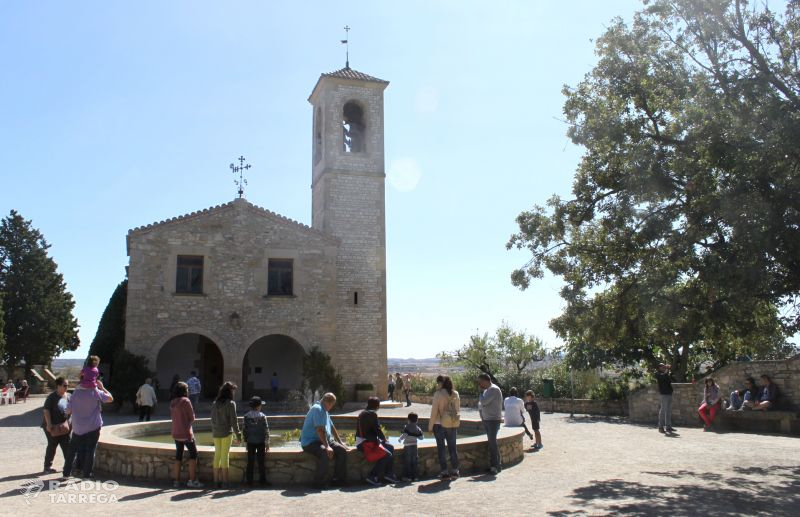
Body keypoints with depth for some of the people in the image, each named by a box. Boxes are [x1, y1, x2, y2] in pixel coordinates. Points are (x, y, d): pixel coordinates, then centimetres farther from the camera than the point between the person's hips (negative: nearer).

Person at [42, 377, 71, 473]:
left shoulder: (68, 396, 6)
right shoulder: (52, 397, -12)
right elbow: (46, 410, -16)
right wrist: (49, 424, -24)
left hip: (64, 426, 6)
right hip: (52, 426, -5)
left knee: (66, 445, 5)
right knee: (52, 445, 3)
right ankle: (48, 466, 17)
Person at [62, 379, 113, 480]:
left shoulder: (75, 393, -3)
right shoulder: (96, 392, -12)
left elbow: (68, 410, 2)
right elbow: (110, 398, -1)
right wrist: (102, 387, 5)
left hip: (77, 427, 3)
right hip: (93, 427, -3)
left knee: (72, 450, 14)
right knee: (90, 450, 5)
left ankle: (66, 473, 18)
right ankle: (87, 474, 8)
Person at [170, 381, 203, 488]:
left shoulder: (172, 402, 8)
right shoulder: (186, 401, -12)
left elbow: (172, 416, 13)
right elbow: (192, 417, -10)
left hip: (176, 433, 7)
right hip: (186, 432, -7)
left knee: (178, 455, 11)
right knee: (193, 453, 0)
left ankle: (176, 480, 12)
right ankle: (192, 480, -3)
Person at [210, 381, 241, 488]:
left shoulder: (214, 404, 7)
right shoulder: (230, 403, -9)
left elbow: (212, 419, 8)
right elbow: (233, 420, -10)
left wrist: (214, 430, 15)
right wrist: (237, 434, -3)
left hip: (216, 433, 5)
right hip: (226, 432, -5)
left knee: (217, 455, 10)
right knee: (225, 456, -1)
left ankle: (216, 481, 13)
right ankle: (224, 481, 1)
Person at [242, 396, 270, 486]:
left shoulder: (246, 416, -2)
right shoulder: (262, 416, -9)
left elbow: (244, 429, 1)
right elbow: (266, 430, -7)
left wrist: (245, 440, 11)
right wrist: (267, 443, 0)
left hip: (250, 442, 2)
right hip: (260, 442, -2)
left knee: (250, 462, 8)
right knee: (261, 462, 4)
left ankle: (249, 481, 11)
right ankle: (262, 480, 7)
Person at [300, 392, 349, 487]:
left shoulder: (325, 411, 17)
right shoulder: (317, 409, -15)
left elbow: (332, 427, 24)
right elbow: (319, 430, -24)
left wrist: (340, 442, 21)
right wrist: (327, 446, -28)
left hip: (324, 440, 10)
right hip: (310, 442, -10)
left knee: (342, 450, -6)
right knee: (327, 453, -35)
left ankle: (339, 479, -1)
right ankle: (318, 482, -20)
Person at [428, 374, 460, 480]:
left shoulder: (438, 394, -12)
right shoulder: (456, 394, 4)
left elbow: (434, 411, -11)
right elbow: (458, 410, 9)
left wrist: (430, 426, -4)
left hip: (440, 424, -5)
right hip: (453, 424, 5)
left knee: (441, 447, 4)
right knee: (452, 447, 12)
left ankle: (444, 472, 5)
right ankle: (455, 471, 16)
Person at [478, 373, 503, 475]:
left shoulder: (493, 389, -14)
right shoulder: (488, 389, 16)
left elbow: (483, 401, -22)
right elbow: (480, 404, 18)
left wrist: (481, 391, -8)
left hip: (493, 420, -9)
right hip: (487, 419, 9)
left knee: (492, 443, -8)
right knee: (491, 443, 11)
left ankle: (495, 466, -3)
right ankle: (493, 465, 16)